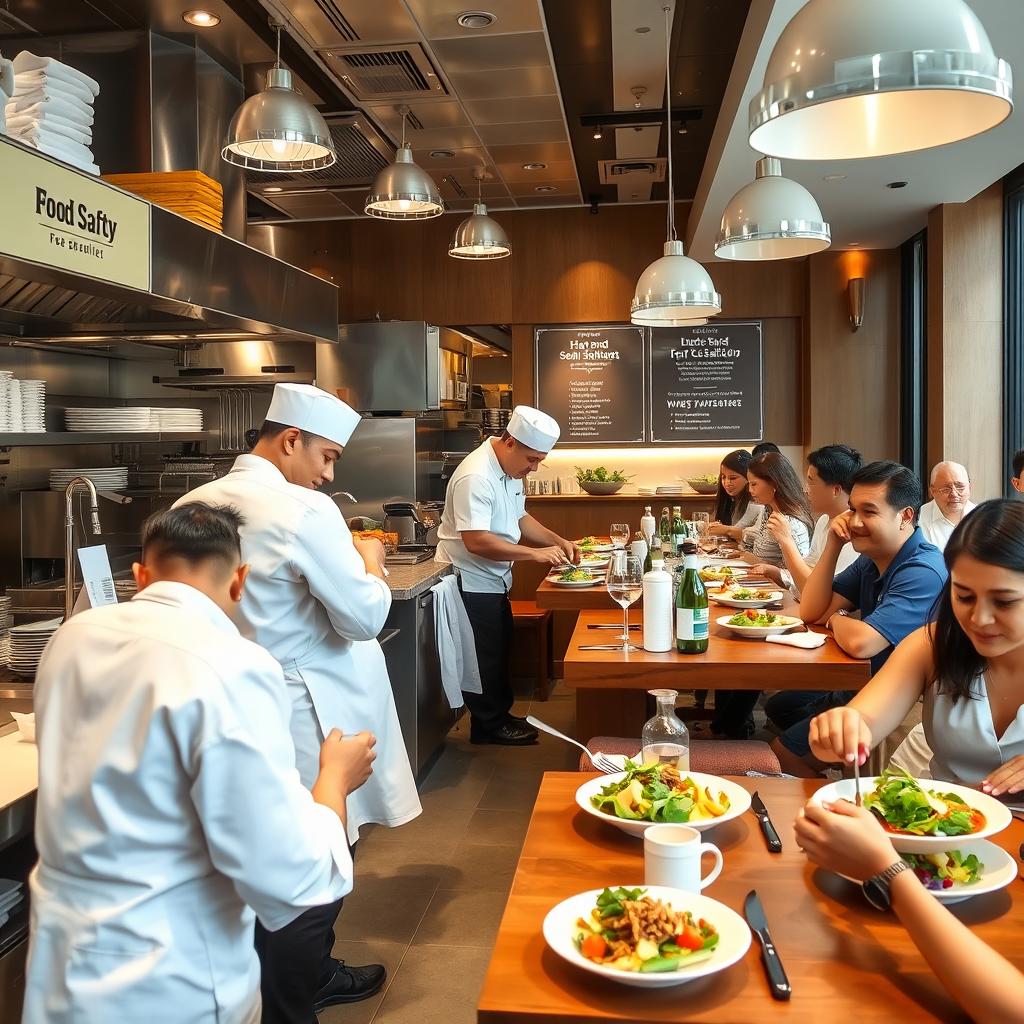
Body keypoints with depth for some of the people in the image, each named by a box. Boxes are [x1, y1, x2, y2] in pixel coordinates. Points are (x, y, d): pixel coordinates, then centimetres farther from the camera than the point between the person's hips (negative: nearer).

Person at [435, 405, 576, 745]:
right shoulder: (476, 477, -27)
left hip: (492, 580, 10)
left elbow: (519, 519, 15)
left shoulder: (509, 470, 5)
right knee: (485, 657, 3)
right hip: (469, 583, -10)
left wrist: (558, 541, 1)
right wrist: (535, 554, -30)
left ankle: (499, 714, 33)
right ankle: (488, 726, 18)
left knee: (500, 651, 19)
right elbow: (476, 541, -32)